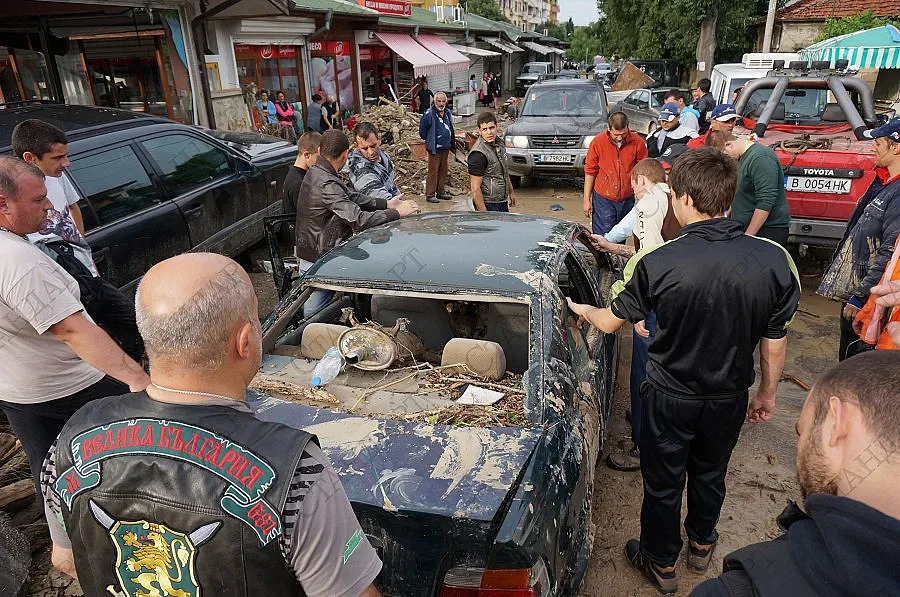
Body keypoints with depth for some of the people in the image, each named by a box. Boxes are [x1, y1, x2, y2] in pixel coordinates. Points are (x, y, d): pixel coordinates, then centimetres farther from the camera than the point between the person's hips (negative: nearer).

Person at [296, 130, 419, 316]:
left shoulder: (315, 173, 7)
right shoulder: (327, 185, -27)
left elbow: (352, 196, 10)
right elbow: (359, 220, -32)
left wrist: (387, 204, 3)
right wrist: (397, 213, -21)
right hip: (317, 262, -10)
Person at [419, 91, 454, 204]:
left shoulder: (448, 113, 10)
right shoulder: (429, 114, -13)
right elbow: (422, 130, -8)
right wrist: (429, 141, 1)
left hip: (445, 148, 7)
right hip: (435, 148, -7)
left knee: (443, 171, 13)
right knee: (433, 171, -5)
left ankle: (441, 192, 24)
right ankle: (430, 194, 0)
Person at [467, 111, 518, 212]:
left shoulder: (498, 142, 5)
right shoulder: (478, 154, -21)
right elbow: (475, 188, -22)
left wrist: (511, 191, 24)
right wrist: (483, 214, -23)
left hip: (503, 202, 8)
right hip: (489, 205, -8)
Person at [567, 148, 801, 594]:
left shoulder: (657, 262, -25)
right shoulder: (774, 260, -18)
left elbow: (611, 321, -10)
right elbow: (775, 339, -6)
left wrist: (582, 310, 13)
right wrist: (767, 393, 11)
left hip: (670, 397, -3)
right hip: (729, 397, 3)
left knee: (663, 482, 18)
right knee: (710, 474, 28)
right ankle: (701, 545, 52)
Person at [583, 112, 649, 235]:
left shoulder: (637, 142, -6)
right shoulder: (598, 142, -8)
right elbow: (590, 171, -1)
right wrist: (586, 199, -2)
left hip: (627, 199, 2)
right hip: (603, 199, -2)